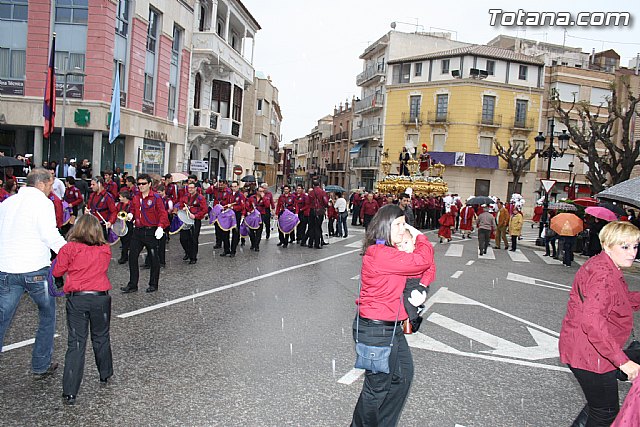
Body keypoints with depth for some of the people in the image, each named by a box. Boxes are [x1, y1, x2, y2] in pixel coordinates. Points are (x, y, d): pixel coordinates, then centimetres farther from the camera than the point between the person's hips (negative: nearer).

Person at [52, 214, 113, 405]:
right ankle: (105, 376, 36)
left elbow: (57, 272, 2)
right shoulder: (105, 250, 0)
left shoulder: (69, 248, -7)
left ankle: (69, 393, 0)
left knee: (76, 343, 2)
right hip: (101, 297, 2)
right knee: (101, 338, 20)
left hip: (76, 298, -1)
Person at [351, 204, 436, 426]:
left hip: (392, 328, 10)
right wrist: (420, 237, -9)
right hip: (376, 330, -10)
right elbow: (422, 261, -25)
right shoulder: (380, 254, -23)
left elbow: (428, 267, 7)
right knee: (378, 386, 6)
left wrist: (421, 286, -13)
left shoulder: (392, 253, 8)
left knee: (403, 375, 21)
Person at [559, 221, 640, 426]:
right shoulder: (603, 275, -26)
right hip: (589, 354, -10)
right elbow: (592, 321, -35)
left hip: (589, 352, 10)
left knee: (600, 405, 26)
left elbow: (623, 300, 22)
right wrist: (622, 360, -35)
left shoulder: (607, 268, 8)